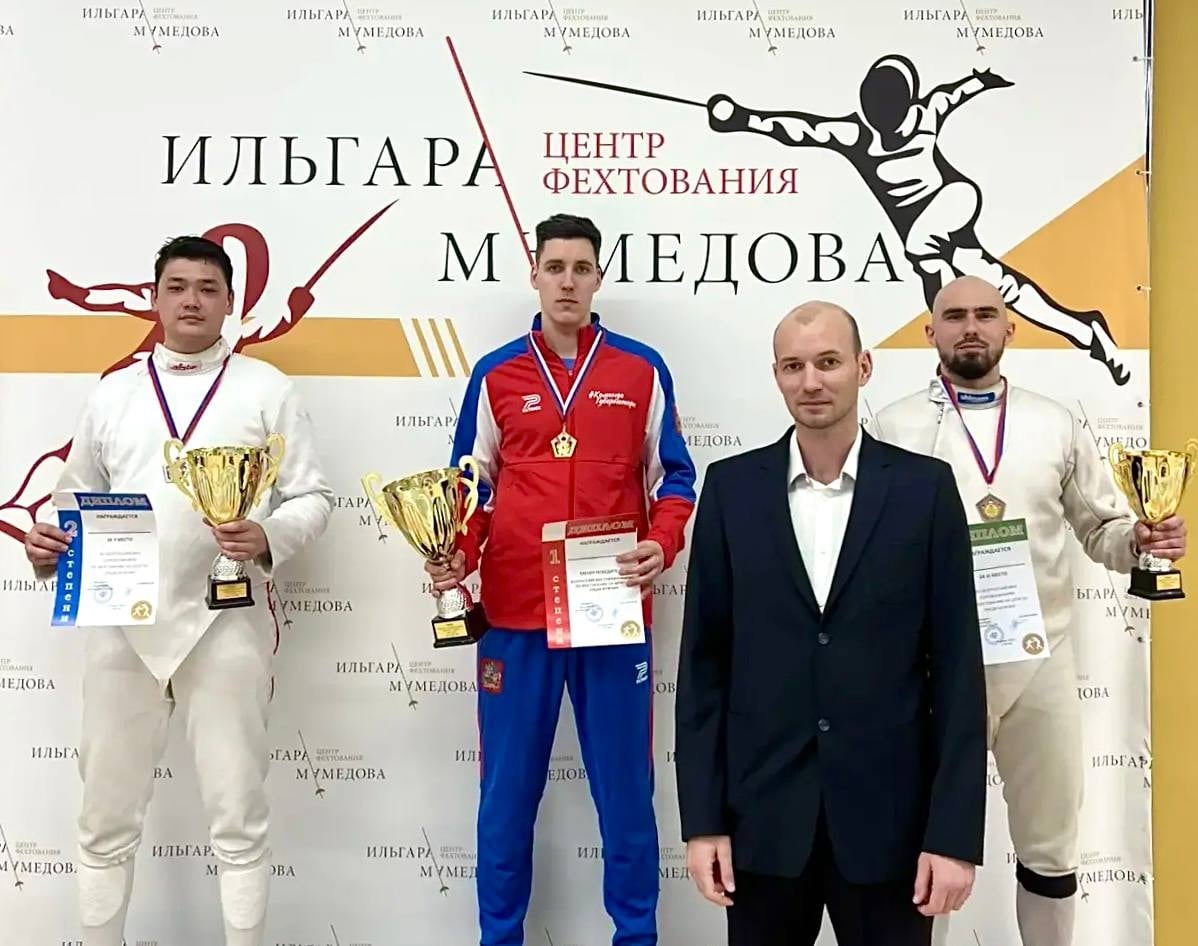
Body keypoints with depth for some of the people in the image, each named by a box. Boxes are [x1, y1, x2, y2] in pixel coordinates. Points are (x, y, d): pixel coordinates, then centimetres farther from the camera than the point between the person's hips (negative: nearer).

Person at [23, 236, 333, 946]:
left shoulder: (267, 389, 5)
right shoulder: (113, 393, 14)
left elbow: (314, 497, 1)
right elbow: (79, 501, 19)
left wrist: (268, 538, -18)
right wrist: (51, 545, -2)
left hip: (226, 620, -3)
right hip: (122, 622, 3)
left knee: (239, 820, 5)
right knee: (108, 817, 12)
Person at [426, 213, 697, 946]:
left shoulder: (642, 371, 4)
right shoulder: (496, 375, 6)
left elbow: (673, 480, 6)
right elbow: (474, 485, 10)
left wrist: (660, 545, -12)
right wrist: (457, 554, -7)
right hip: (516, 613, 1)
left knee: (625, 785, 8)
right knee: (508, 790, 9)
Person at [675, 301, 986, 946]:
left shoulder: (925, 487, -2)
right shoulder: (731, 488, 0)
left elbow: (956, 668, -3)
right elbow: (704, 660, 0)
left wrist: (956, 832, -7)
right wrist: (702, 818, -3)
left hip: (888, 815, 0)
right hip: (762, 814, 1)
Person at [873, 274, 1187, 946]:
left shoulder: (1057, 424, 7)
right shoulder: (894, 428, -1)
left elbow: (1102, 529, 10)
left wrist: (1142, 540, -10)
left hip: (1041, 659, 3)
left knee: (1051, 847, 16)